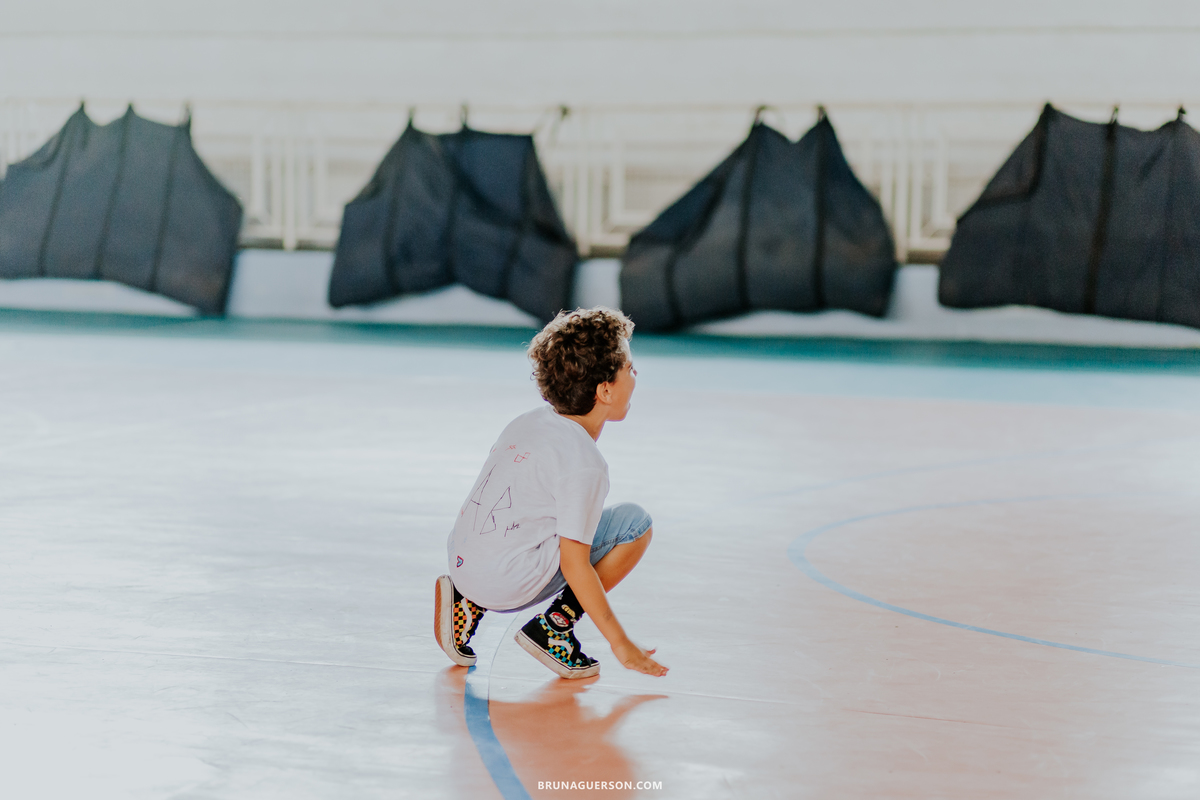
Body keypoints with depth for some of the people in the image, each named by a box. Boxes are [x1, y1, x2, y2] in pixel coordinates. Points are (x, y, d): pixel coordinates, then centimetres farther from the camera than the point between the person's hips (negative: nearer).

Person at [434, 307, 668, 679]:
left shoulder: (529, 422, 11)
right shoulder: (584, 463, -14)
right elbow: (574, 565, -16)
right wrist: (620, 644, -10)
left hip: (462, 561, 8)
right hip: (508, 584, -8)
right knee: (635, 524, -3)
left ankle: (469, 603, 15)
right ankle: (553, 627, -2)